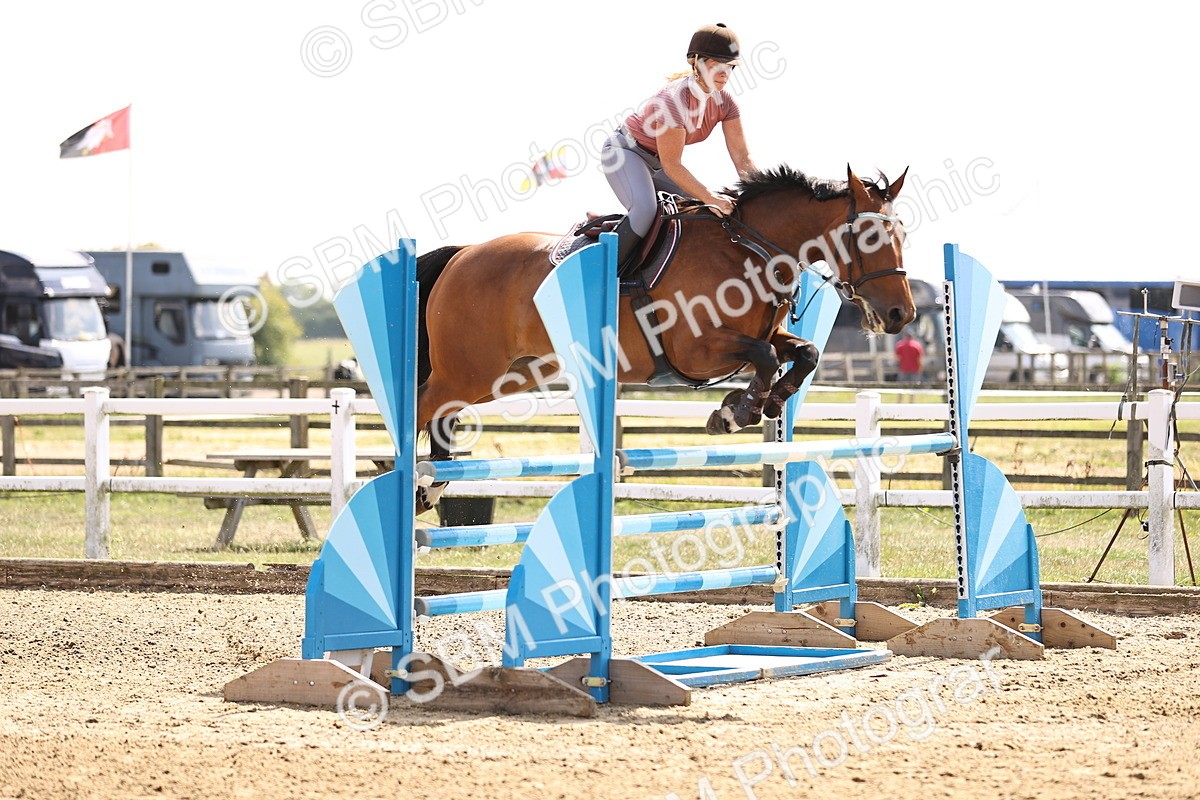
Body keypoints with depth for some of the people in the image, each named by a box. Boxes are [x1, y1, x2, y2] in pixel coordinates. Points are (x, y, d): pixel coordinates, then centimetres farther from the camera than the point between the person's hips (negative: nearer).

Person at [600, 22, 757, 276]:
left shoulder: (725, 102, -11)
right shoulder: (675, 98, -33)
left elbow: (742, 157, -10)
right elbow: (671, 166, -31)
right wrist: (711, 198, -37)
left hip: (656, 162, 9)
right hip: (625, 152, -9)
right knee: (645, 208, -33)